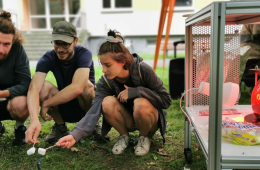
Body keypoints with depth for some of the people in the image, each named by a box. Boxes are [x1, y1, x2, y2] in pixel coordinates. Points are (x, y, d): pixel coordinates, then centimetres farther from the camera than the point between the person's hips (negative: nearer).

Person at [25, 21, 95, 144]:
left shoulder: (84, 54, -23)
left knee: (86, 85, -33)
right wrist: (34, 119, -48)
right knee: (43, 86, -24)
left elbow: (77, 88, -39)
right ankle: (60, 127, -3)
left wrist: (46, 104, -29)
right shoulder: (48, 59, -15)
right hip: (63, 109, 2)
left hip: (85, 107, -2)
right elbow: (33, 89, -31)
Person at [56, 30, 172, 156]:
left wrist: (135, 91, -29)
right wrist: (75, 135, -40)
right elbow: (95, 110, -26)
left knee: (141, 103, -37)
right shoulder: (105, 81, -15)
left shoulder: (143, 70, -24)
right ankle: (124, 136, -1)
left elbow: (166, 100, -19)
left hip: (150, 118, -2)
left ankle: (145, 136, -5)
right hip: (128, 121, 3)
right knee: (107, 102, -28)